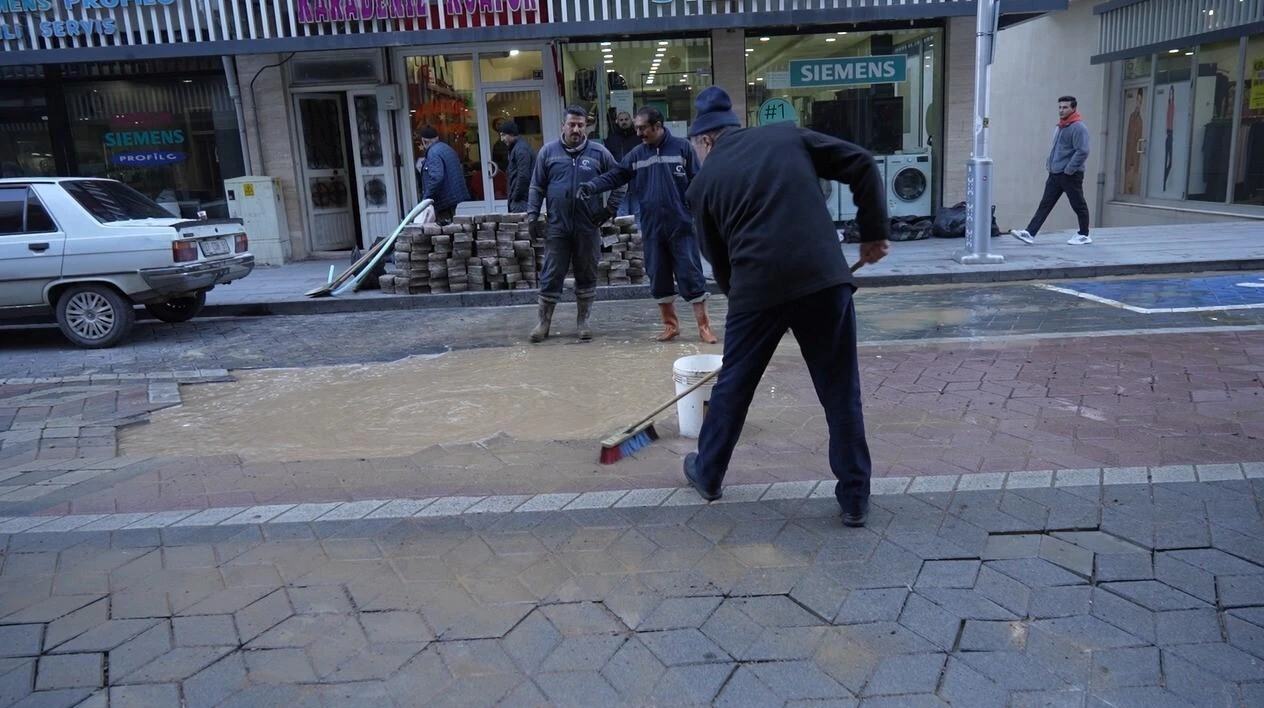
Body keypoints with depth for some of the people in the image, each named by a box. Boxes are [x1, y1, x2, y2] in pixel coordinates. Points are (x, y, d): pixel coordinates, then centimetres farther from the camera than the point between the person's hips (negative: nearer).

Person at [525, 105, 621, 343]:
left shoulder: (599, 153, 2)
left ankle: (582, 321, 21)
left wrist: (610, 208, 3)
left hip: (588, 228, 0)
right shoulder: (548, 152, 4)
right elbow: (537, 187, 7)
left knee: (587, 275, 9)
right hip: (557, 227, 0)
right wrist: (532, 215, 1)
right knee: (551, 276, 3)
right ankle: (544, 321, 15)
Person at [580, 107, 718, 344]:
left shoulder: (682, 148, -3)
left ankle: (703, 326, 7)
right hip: (652, 228, 4)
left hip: (681, 226, -4)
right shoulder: (636, 155, 7)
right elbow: (614, 177, 3)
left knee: (691, 275, -1)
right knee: (658, 278, 9)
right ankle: (670, 324, 23)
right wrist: (591, 186, -14)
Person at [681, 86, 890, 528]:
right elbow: (862, 165, 9)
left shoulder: (704, 181, 12)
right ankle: (854, 499, 17)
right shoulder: (788, 136, 14)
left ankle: (707, 473, 36)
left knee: (733, 386, 18)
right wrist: (873, 232, 13)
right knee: (841, 392, 10)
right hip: (824, 278, 1)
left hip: (757, 288, 0)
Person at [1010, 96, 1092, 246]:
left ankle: (1084, 235, 17)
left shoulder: (1078, 127, -13)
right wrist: (1049, 163, 14)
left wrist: (1069, 170, -20)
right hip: (1055, 174, 8)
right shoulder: (1060, 126, 15)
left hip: (1071, 175, -8)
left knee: (1079, 205, 5)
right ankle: (1029, 233, -3)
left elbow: (1082, 151, -20)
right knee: (1045, 204, 2)